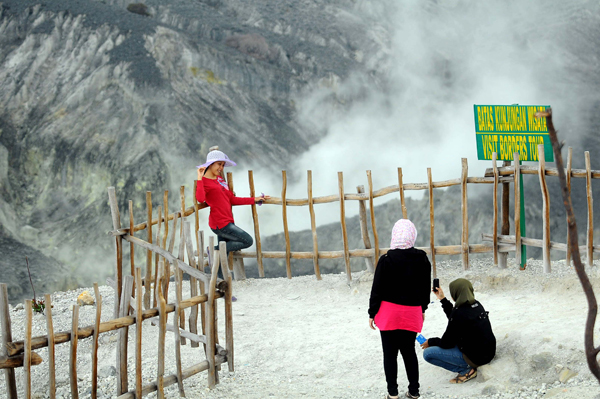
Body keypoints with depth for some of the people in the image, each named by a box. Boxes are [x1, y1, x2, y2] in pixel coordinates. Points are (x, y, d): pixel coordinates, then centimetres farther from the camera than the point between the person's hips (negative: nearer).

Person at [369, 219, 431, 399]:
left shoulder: (386, 260, -12)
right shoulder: (422, 259, 0)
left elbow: (377, 290, -9)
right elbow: (426, 287, 10)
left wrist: (372, 313, 1)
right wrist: (423, 309, 23)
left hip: (389, 313, -4)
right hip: (412, 313, 4)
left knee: (390, 353, 5)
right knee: (409, 351, 15)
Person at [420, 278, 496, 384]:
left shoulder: (460, 312, -22)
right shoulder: (477, 305, 2)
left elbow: (447, 343, -12)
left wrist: (430, 342, 6)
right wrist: (443, 299, 27)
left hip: (475, 358, -9)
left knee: (427, 353, -7)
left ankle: (466, 370, -5)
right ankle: (469, 367, 15)